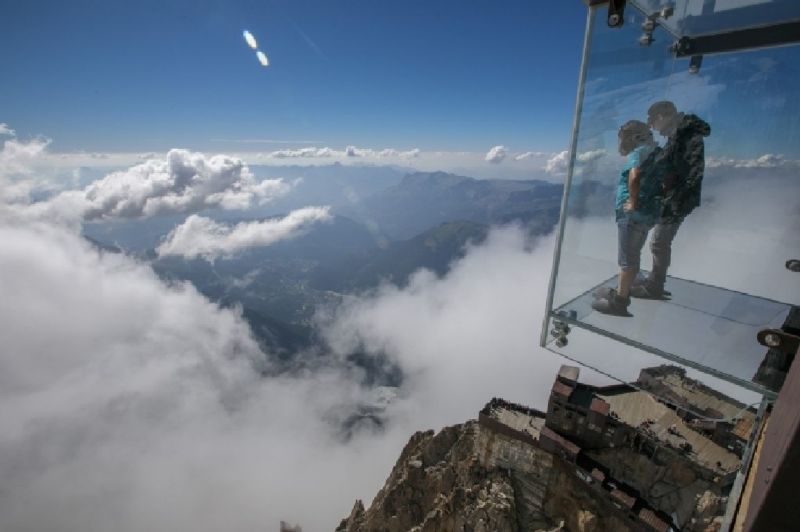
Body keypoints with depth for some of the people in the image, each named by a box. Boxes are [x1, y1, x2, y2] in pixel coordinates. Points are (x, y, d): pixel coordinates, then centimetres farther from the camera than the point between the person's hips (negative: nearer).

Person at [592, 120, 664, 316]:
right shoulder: (654, 153, 19)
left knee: (627, 259, -6)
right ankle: (622, 292, 30)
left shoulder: (638, 152, -10)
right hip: (646, 214, 10)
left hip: (633, 214, -10)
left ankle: (619, 302, 0)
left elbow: (634, 176, -31)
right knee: (632, 256, 18)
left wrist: (633, 203, -23)